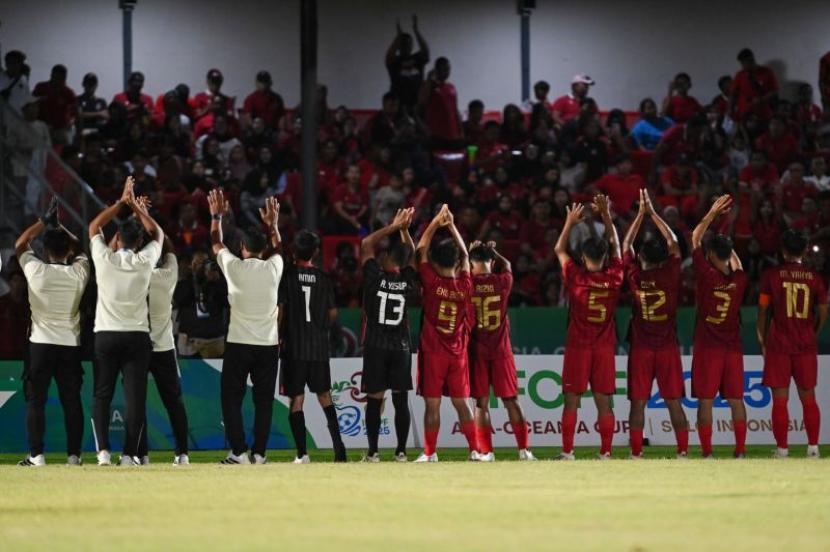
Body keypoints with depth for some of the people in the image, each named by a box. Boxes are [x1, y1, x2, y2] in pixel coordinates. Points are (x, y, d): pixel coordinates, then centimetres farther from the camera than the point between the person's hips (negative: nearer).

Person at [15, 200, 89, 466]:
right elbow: (79, 248, 18)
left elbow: (20, 244, 8)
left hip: (41, 344, -2)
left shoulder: (35, 270, -9)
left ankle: (36, 455, -3)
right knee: (72, 400, 6)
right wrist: (57, 225, 20)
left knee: (35, 400, 2)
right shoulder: (79, 272, -4)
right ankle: (73, 454, 5)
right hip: (71, 345, 2)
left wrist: (44, 222, 13)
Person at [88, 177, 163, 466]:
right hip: (137, 336, 0)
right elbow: (157, 233, 16)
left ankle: (103, 450, -6)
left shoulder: (105, 258, -3)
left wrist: (121, 202, 16)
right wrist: (136, 206, 18)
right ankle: (130, 453, -4)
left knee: (101, 395, 6)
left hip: (106, 335, 0)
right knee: (135, 397, 0)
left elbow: (94, 226, 14)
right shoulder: (145, 261, -4)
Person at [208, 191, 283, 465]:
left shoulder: (234, 267, -6)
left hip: (238, 344, -2)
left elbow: (216, 244, 13)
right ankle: (259, 453, 4)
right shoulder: (273, 267, 1)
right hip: (268, 344, 2)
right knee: (264, 400, 7)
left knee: (232, 398, 3)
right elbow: (277, 247, 24)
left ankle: (239, 452, -4)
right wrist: (273, 224, 38)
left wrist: (216, 216, 25)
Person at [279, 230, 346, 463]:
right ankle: (338, 444, 2)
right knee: (324, 396, 13)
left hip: (294, 346, -3)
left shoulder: (287, 275, -6)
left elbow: (279, 310, -8)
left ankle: (302, 453, -5)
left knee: (296, 400, 0)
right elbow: (333, 314, 8)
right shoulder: (324, 278, 3)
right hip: (319, 347, 3)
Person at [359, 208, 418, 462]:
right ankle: (401, 451, 3)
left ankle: (373, 451, -2)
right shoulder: (409, 282, -1)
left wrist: (393, 227, 4)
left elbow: (366, 244, 2)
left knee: (374, 400, -1)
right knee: (401, 400, 4)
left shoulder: (377, 277, -9)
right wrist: (404, 230, 17)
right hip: (401, 347, 2)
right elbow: (413, 256, 19)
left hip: (375, 347, -2)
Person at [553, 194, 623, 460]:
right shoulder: (613, 278, -2)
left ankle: (567, 451, -2)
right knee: (604, 402, 2)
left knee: (571, 400, 1)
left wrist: (570, 222, 17)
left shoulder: (576, 277, -7)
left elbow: (559, 250, 10)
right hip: (605, 348, 2)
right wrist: (606, 215, 16)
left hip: (578, 347, -2)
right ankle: (605, 452, -1)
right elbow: (616, 246, 13)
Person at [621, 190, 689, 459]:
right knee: (674, 401, 3)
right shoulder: (670, 276, -5)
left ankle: (636, 453, -5)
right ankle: (683, 450, -1)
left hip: (640, 348, -1)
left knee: (638, 402, 0)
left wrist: (642, 214, 13)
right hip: (668, 347, 1)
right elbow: (674, 243, 9)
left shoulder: (635, 277, -6)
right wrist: (653, 213, 13)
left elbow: (625, 245, 9)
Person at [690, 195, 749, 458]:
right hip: (733, 347, 4)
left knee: (705, 400, -2)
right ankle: (740, 451, 3)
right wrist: (726, 242, 38)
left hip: (707, 347, -4)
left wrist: (713, 213, 7)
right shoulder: (739, 279, 0)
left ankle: (707, 452, -6)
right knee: (736, 399, 6)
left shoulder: (707, 275, -10)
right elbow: (735, 261, 26)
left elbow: (695, 239, 1)